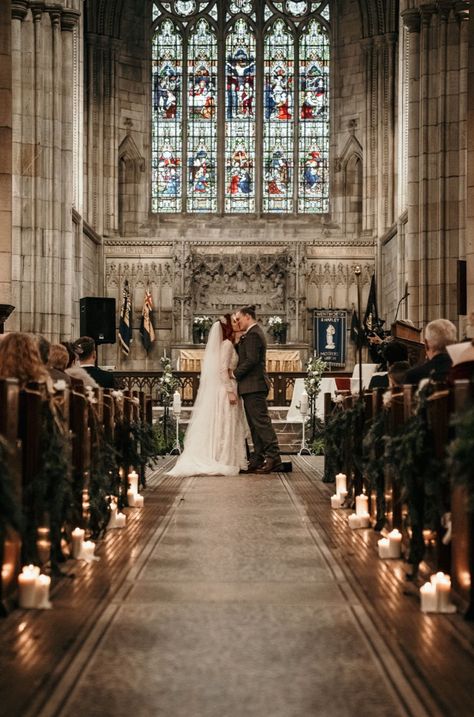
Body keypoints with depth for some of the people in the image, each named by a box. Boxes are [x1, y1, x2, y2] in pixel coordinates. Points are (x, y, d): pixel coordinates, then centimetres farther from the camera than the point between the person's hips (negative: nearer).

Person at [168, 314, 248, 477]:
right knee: (225, 426, -7)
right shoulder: (227, 344, -10)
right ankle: (224, 462, -6)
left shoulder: (220, 345, 16)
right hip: (225, 388, -9)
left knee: (216, 426, 8)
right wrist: (230, 391, -21)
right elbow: (223, 369, -19)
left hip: (218, 389, 9)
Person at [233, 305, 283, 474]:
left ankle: (273, 458, -13)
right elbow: (243, 355, 19)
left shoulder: (252, 335, -12)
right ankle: (259, 459, 12)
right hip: (253, 386, 11)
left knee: (261, 421, -12)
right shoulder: (254, 333, 20)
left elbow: (251, 360, -21)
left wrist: (235, 374, -14)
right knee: (255, 424, 10)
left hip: (253, 386, -11)